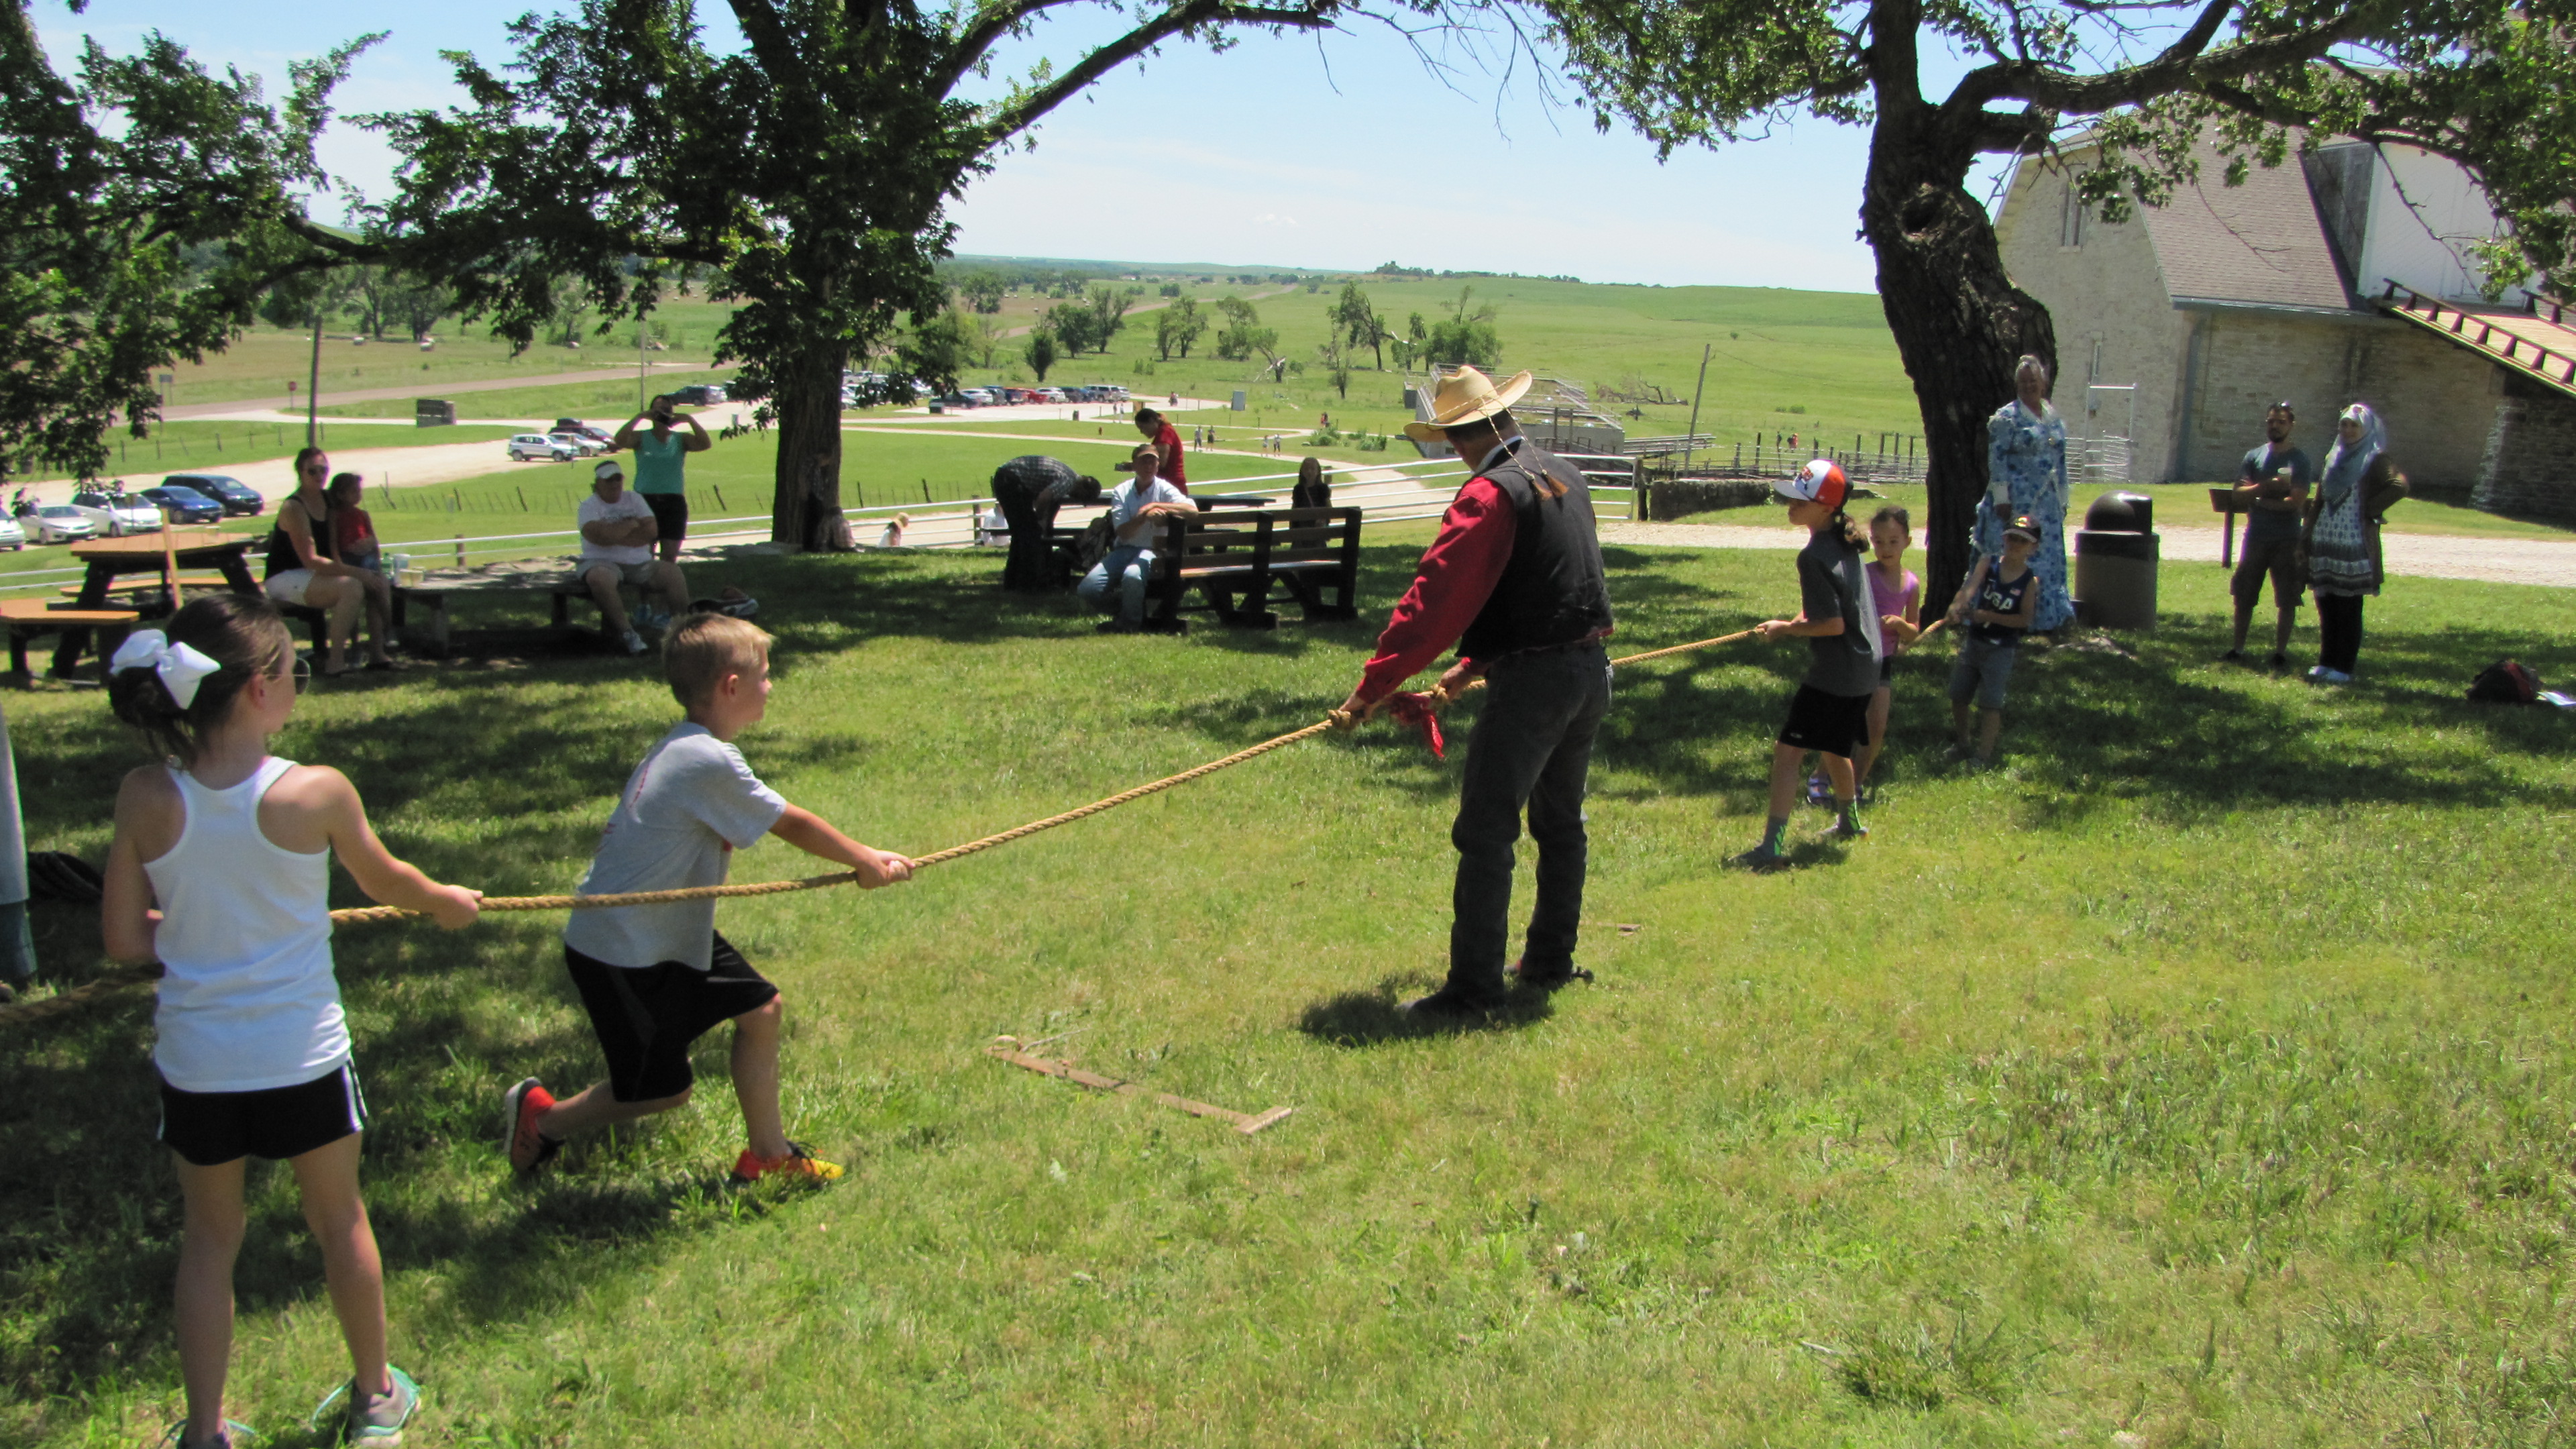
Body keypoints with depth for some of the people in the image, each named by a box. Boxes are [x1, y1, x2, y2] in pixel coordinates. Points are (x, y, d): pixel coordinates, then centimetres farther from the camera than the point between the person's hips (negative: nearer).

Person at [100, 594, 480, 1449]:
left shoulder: (145, 799, -11)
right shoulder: (317, 793, -17)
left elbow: (122, 939, -4)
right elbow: (384, 882, 3)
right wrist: (446, 901, 23)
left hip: (195, 1062, 2)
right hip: (302, 1057, -2)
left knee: (210, 1235, 20)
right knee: (340, 1220, 19)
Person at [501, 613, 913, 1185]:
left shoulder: (681, 748, 4)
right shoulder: (710, 762, -26)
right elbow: (795, 825, -16)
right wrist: (866, 862, -2)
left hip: (672, 935, 10)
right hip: (619, 954, -10)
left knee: (760, 1008, 10)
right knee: (664, 1089, 4)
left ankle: (766, 1154, 23)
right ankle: (542, 1116, 25)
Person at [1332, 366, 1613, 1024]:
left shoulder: (1490, 495, -15)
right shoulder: (1565, 477, 12)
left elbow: (1435, 598, -21)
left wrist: (1374, 685, -18)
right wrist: (1472, 664, 21)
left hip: (1534, 680, -9)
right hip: (1591, 672, 9)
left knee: (1486, 834, -5)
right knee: (1561, 822, 20)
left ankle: (1472, 991, -4)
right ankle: (1550, 962, 33)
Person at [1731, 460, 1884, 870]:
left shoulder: (1814, 557, -21)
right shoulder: (1847, 541, 7)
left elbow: (1833, 624, -22)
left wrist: (1786, 629, -9)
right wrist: (1799, 621, 8)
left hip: (1834, 674, -10)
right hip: (1863, 668, 10)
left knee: (1788, 751, -10)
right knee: (1833, 748, 27)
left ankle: (1772, 846, -15)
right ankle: (1849, 821, 46)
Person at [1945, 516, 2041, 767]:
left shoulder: (2030, 581, -8)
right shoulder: (1988, 565, -2)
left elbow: (2025, 619, -14)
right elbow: (1970, 587, -21)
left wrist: (1987, 616, -22)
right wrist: (1957, 605, -42)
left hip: (2001, 649, -4)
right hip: (1973, 641, 4)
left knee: (1990, 704, -6)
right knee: (1958, 696, 12)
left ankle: (1984, 757, 2)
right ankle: (1962, 744, 32)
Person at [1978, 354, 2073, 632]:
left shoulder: (2055, 418, 14)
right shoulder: (2007, 418, -5)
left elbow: (2060, 461, 18)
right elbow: (1997, 459, -10)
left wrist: (2062, 499, 15)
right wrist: (2001, 498, -16)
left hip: (2048, 502, 7)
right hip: (2018, 502, -7)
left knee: (2051, 559, 8)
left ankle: (2047, 619, 15)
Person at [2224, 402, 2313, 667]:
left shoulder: (2299, 460, -1)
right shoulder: (2254, 457, 8)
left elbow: (2296, 502, -12)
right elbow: (2239, 495, -4)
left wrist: (2257, 497, -9)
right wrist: (2268, 486, -19)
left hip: (2287, 541, -3)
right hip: (2255, 537, 3)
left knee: (2287, 600, 0)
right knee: (2244, 596, 7)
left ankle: (2280, 651, 6)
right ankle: (2238, 647, 16)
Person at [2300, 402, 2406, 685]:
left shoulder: (2375, 460, -5)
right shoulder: (2333, 458, 14)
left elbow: (2399, 486, -22)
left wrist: (2370, 510, -15)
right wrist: (2305, 538, 12)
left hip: (2354, 544, -6)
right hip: (2324, 542, 6)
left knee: (2348, 608, 0)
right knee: (2326, 606, 9)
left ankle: (2344, 666, 5)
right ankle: (2327, 662, 18)